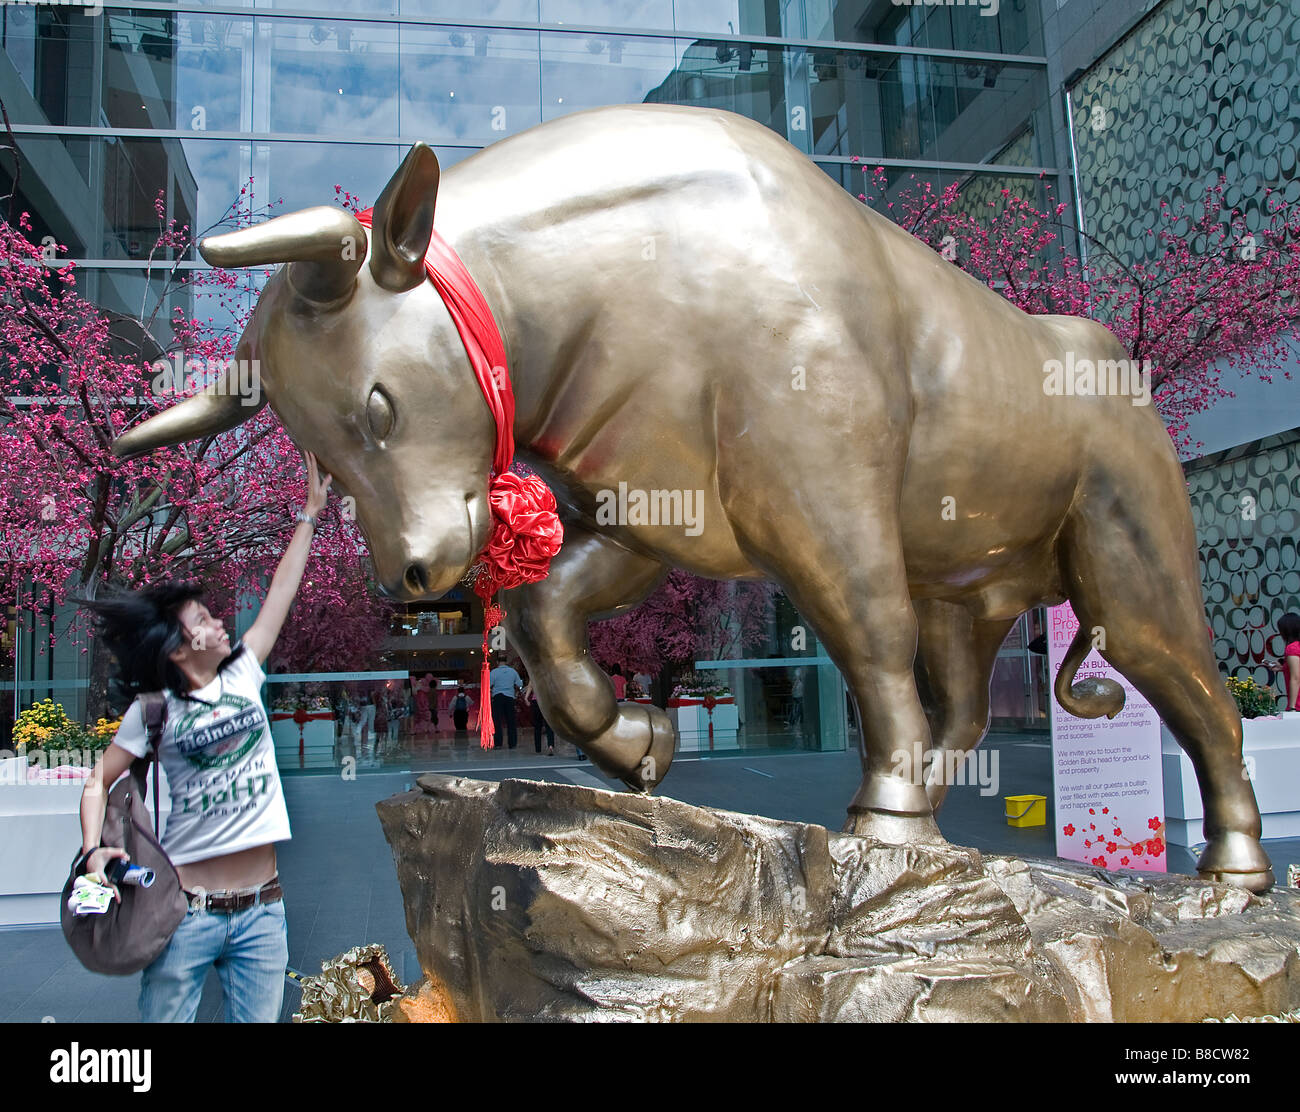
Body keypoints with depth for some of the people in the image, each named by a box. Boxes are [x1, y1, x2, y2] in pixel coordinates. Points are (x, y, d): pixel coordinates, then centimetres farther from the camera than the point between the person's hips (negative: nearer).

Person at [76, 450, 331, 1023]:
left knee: (259, 1018, 8)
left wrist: (310, 511, 11)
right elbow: (98, 782, 4)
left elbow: (281, 593, 9)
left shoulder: (243, 674, 7)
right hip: (186, 908, -3)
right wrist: (93, 849, -13)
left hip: (262, 909, 3)